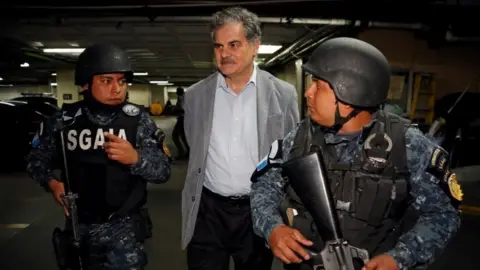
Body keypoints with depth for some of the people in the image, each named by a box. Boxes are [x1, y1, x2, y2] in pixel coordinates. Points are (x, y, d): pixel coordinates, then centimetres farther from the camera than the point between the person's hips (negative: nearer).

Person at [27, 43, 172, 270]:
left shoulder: (138, 120, -11)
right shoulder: (64, 121, -6)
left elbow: (164, 171, -13)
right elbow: (37, 159, 8)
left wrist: (135, 158, -31)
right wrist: (51, 182, -11)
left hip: (124, 226, -2)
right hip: (78, 225, 3)